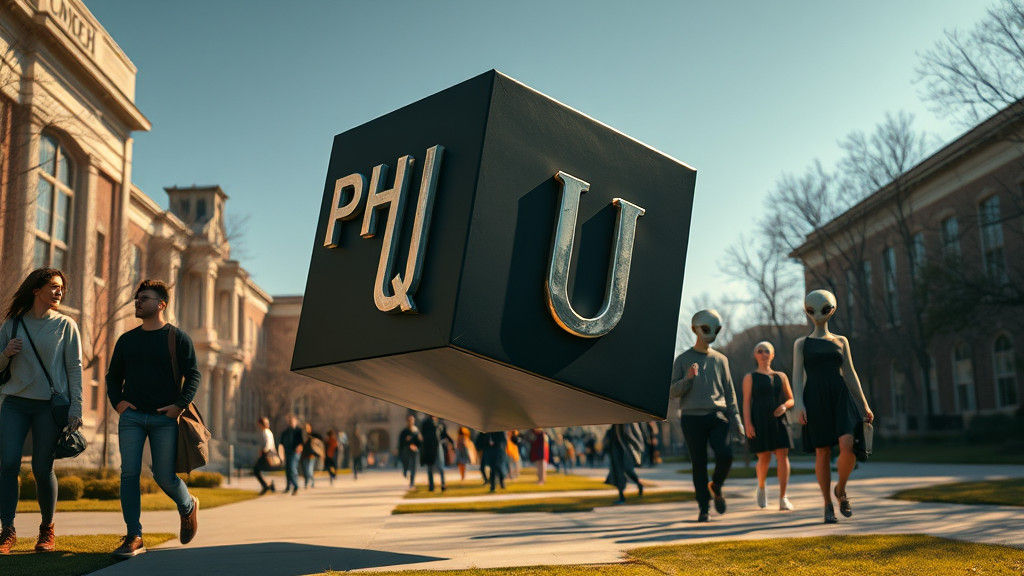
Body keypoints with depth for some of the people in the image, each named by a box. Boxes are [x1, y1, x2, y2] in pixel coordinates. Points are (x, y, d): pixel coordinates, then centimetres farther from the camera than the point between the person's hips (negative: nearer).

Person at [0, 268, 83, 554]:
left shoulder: (65, 325, 5)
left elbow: (75, 368, 3)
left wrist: (75, 408, -5)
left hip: (50, 404, -2)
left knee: (42, 469, -1)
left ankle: (47, 529, 17)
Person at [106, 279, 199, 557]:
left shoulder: (178, 337, 2)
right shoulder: (126, 340, 14)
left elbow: (193, 375, -1)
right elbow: (113, 376, 21)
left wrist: (180, 405, -13)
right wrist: (116, 401, 4)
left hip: (165, 418, -3)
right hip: (131, 415, 3)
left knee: (164, 476, -2)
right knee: (129, 473, -6)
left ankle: (188, 507, 29)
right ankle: (134, 538, -2)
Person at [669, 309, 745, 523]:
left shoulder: (720, 359, 14)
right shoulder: (682, 360, 7)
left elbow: (729, 392, 14)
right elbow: (673, 392, 2)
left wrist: (736, 421, 5)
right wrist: (687, 378, -17)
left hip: (717, 416, 2)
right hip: (692, 417, -1)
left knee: (725, 455, -17)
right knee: (699, 464, -1)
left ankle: (716, 487, 13)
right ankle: (704, 508, 10)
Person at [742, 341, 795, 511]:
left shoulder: (781, 376, 14)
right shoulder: (750, 378, 6)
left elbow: (791, 399, 18)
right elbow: (746, 402, -1)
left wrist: (784, 406, -5)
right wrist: (747, 424, -12)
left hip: (778, 421, 2)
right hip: (759, 422, -2)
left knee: (782, 455, -10)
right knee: (764, 458, -4)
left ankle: (783, 498, -8)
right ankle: (761, 487, 25)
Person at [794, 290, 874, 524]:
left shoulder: (841, 341, 15)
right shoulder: (801, 344, 10)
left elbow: (850, 374, 14)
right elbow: (797, 376, 2)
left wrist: (864, 405, 9)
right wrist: (799, 405, -11)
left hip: (840, 398, 1)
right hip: (815, 399, -1)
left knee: (848, 446, -17)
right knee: (822, 452, 0)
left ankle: (841, 489, 10)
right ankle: (828, 506, 11)